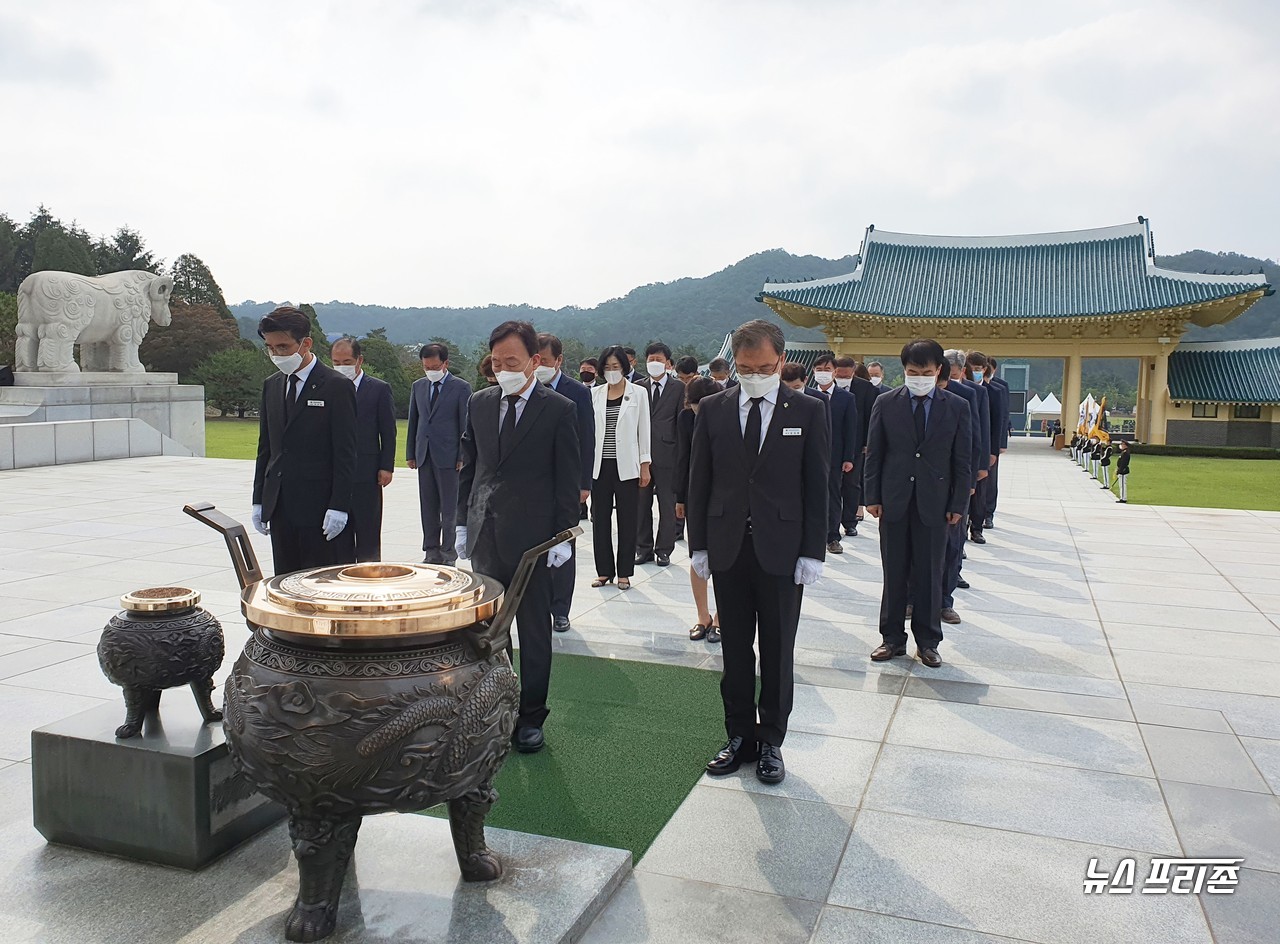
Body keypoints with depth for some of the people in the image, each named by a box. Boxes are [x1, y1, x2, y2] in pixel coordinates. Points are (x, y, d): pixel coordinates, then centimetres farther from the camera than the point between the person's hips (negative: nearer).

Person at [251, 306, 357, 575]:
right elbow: (265, 447, 17)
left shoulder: (337, 386, -7)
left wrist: (339, 506, -15)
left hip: (320, 508, -6)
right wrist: (258, 500, 13)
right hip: (280, 508, 6)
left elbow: (345, 453, -9)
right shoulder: (271, 385, 13)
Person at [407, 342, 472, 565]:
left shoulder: (461, 388, -3)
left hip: (448, 455, -5)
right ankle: (431, 550, 15)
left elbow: (465, 425, -4)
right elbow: (413, 421, 15)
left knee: (449, 507, 0)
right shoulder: (418, 386, 12)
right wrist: (411, 453, 10)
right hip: (424, 455, 5)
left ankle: (448, 552, 7)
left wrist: (462, 457, -9)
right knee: (428, 506, 8)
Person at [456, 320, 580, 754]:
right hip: (484, 535, 4)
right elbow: (469, 466, 13)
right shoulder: (479, 403, 8)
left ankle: (531, 716, 18)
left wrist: (563, 535, -8)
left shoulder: (558, 409, -5)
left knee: (534, 630, 5)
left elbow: (568, 478, -5)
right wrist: (463, 522, 10)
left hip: (532, 536, -4)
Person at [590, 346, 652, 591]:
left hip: (626, 465, -2)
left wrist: (645, 466, -2)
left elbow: (643, 430, 2)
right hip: (599, 465, 2)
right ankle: (604, 570, 16)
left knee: (627, 520, 3)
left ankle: (624, 572, 12)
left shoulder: (638, 393, 2)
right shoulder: (595, 394, 7)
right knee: (600, 519, 5)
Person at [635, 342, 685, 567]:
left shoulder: (678, 387, 3)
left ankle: (664, 549, 14)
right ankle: (643, 548, 17)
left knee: (667, 504, 4)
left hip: (666, 453, -2)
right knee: (641, 504, 7)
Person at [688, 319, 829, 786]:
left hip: (782, 551, -2)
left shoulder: (808, 411, -2)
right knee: (735, 651, 11)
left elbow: (817, 486, -2)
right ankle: (739, 737, 24)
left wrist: (813, 552, -6)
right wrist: (699, 544, 2)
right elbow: (699, 481, 5)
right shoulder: (712, 409, 3)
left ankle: (770, 742, 22)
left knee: (778, 652, 9)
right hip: (727, 549, 2)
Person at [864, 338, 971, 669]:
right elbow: (874, 454, 3)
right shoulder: (886, 403, 1)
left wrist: (958, 504, -2)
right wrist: (872, 497, -1)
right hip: (894, 501, 0)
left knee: (929, 575, 7)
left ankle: (928, 641, 20)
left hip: (934, 503, 0)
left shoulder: (957, 407, 1)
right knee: (894, 573, 8)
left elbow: (962, 461, 3)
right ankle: (892, 638, 20)